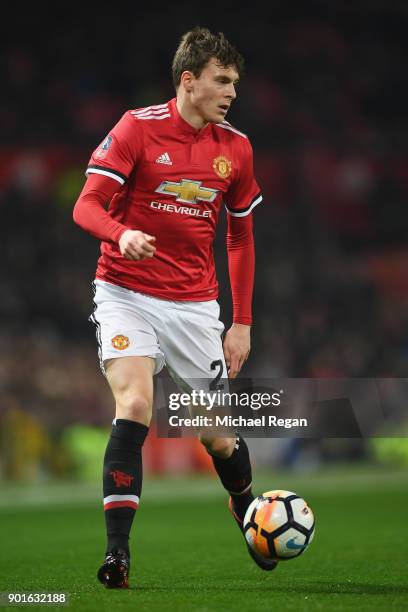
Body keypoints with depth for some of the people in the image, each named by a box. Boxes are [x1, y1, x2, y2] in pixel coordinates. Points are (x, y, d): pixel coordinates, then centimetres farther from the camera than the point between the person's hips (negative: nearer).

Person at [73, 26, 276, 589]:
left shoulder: (235, 147, 4)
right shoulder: (137, 129, -8)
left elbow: (241, 237, 13)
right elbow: (87, 206, -11)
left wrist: (242, 323, 9)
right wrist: (122, 235, -33)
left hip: (195, 305, 3)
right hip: (127, 294, -3)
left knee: (216, 435, 4)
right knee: (135, 404, -23)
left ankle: (248, 508, 36)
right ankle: (117, 552, -20)